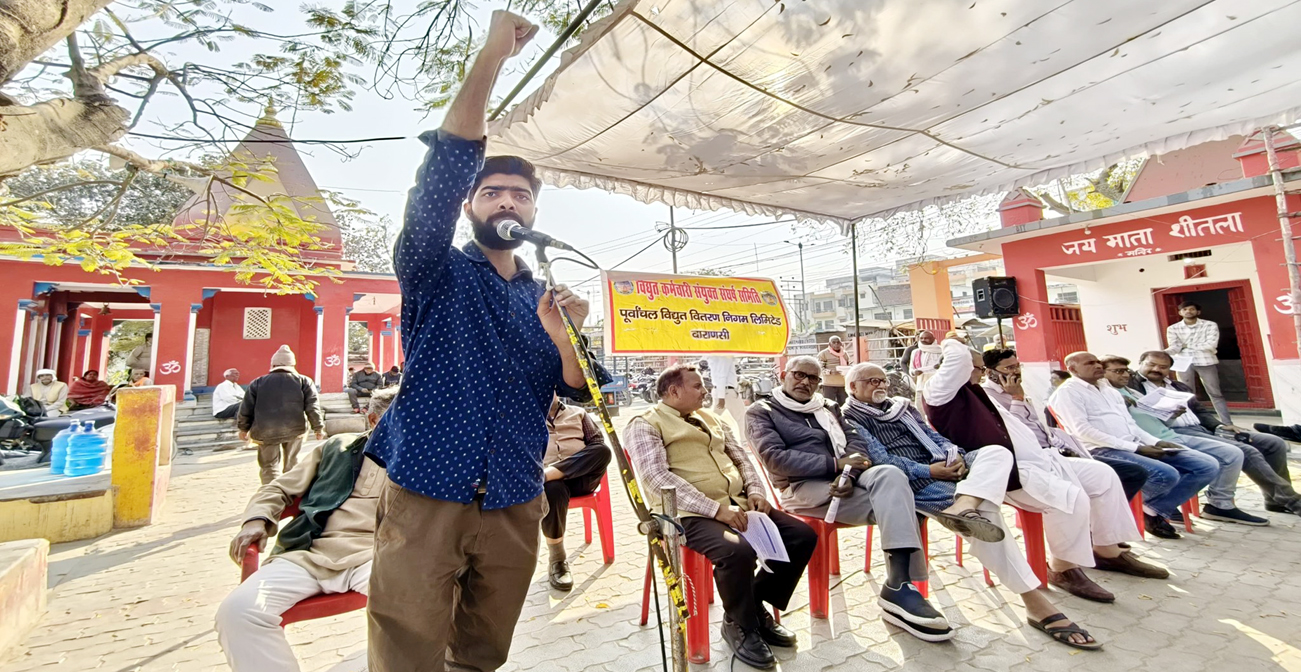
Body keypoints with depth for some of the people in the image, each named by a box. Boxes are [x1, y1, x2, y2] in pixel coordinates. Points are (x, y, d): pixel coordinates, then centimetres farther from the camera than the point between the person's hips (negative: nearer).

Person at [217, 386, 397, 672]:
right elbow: (279, 488, 24)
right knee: (238, 609, -25)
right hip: (311, 552, 3)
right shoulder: (338, 447, 21)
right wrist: (257, 519, 4)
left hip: (372, 554, -2)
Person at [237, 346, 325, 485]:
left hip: (265, 431, 0)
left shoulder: (258, 383, 10)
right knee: (292, 463, 16)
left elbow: (246, 409, 12)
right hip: (294, 429, 0)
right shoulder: (304, 381, 6)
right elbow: (312, 407, 1)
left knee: (269, 465, 10)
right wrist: (318, 427, 7)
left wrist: (244, 428, 26)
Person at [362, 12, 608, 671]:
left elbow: (578, 391, 2)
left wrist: (565, 335, -18)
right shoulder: (437, 272, 1)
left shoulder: (545, 297, 10)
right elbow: (441, 172, -16)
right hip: (425, 497, -3)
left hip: (514, 505, 4)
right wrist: (493, 54, -20)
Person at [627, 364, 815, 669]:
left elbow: (741, 458, 21)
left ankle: (757, 606, 15)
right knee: (737, 551, -34)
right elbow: (658, 477, -18)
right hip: (691, 514, -7)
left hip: (737, 504, 8)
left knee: (803, 536, -3)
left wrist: (755, 490, -1)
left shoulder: (710, 418, 20)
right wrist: (716, 508, -23)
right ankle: (739, 624, -1)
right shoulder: (644, 425, -5)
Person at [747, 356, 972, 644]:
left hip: (842, 479, 5)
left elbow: (856, 441, 11)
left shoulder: (828, 407, 24)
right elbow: (775, 458, -10)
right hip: (802, 487, -5)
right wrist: (835, 464, -16)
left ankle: (900, 587, -31)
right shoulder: (761, 412, 5)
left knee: (890, 475, -29)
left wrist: (849, 473, -13)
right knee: (894, 503, -25)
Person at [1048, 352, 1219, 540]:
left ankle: (1155, 510, 2)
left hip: (1135, 447, 9)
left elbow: (1130, 423, 21)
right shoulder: (1067, 392, -6)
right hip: (1103, 450, -9)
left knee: (1208, 466, 0)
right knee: (1166, 475, -29)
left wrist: (1155, 442, 2)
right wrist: (1134, 447, -16)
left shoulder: (1110, 390, 22)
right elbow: (1083, 431, -16)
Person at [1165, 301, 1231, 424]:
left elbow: (1211, 345, -9)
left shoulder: (1210, 325, 1)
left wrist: (1187, 346, -5)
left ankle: (1227, 423, 13)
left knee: (1215, 393, 6)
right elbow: (1174, 347, -5)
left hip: (1206, 362, -1)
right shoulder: (1173, 328, 3)